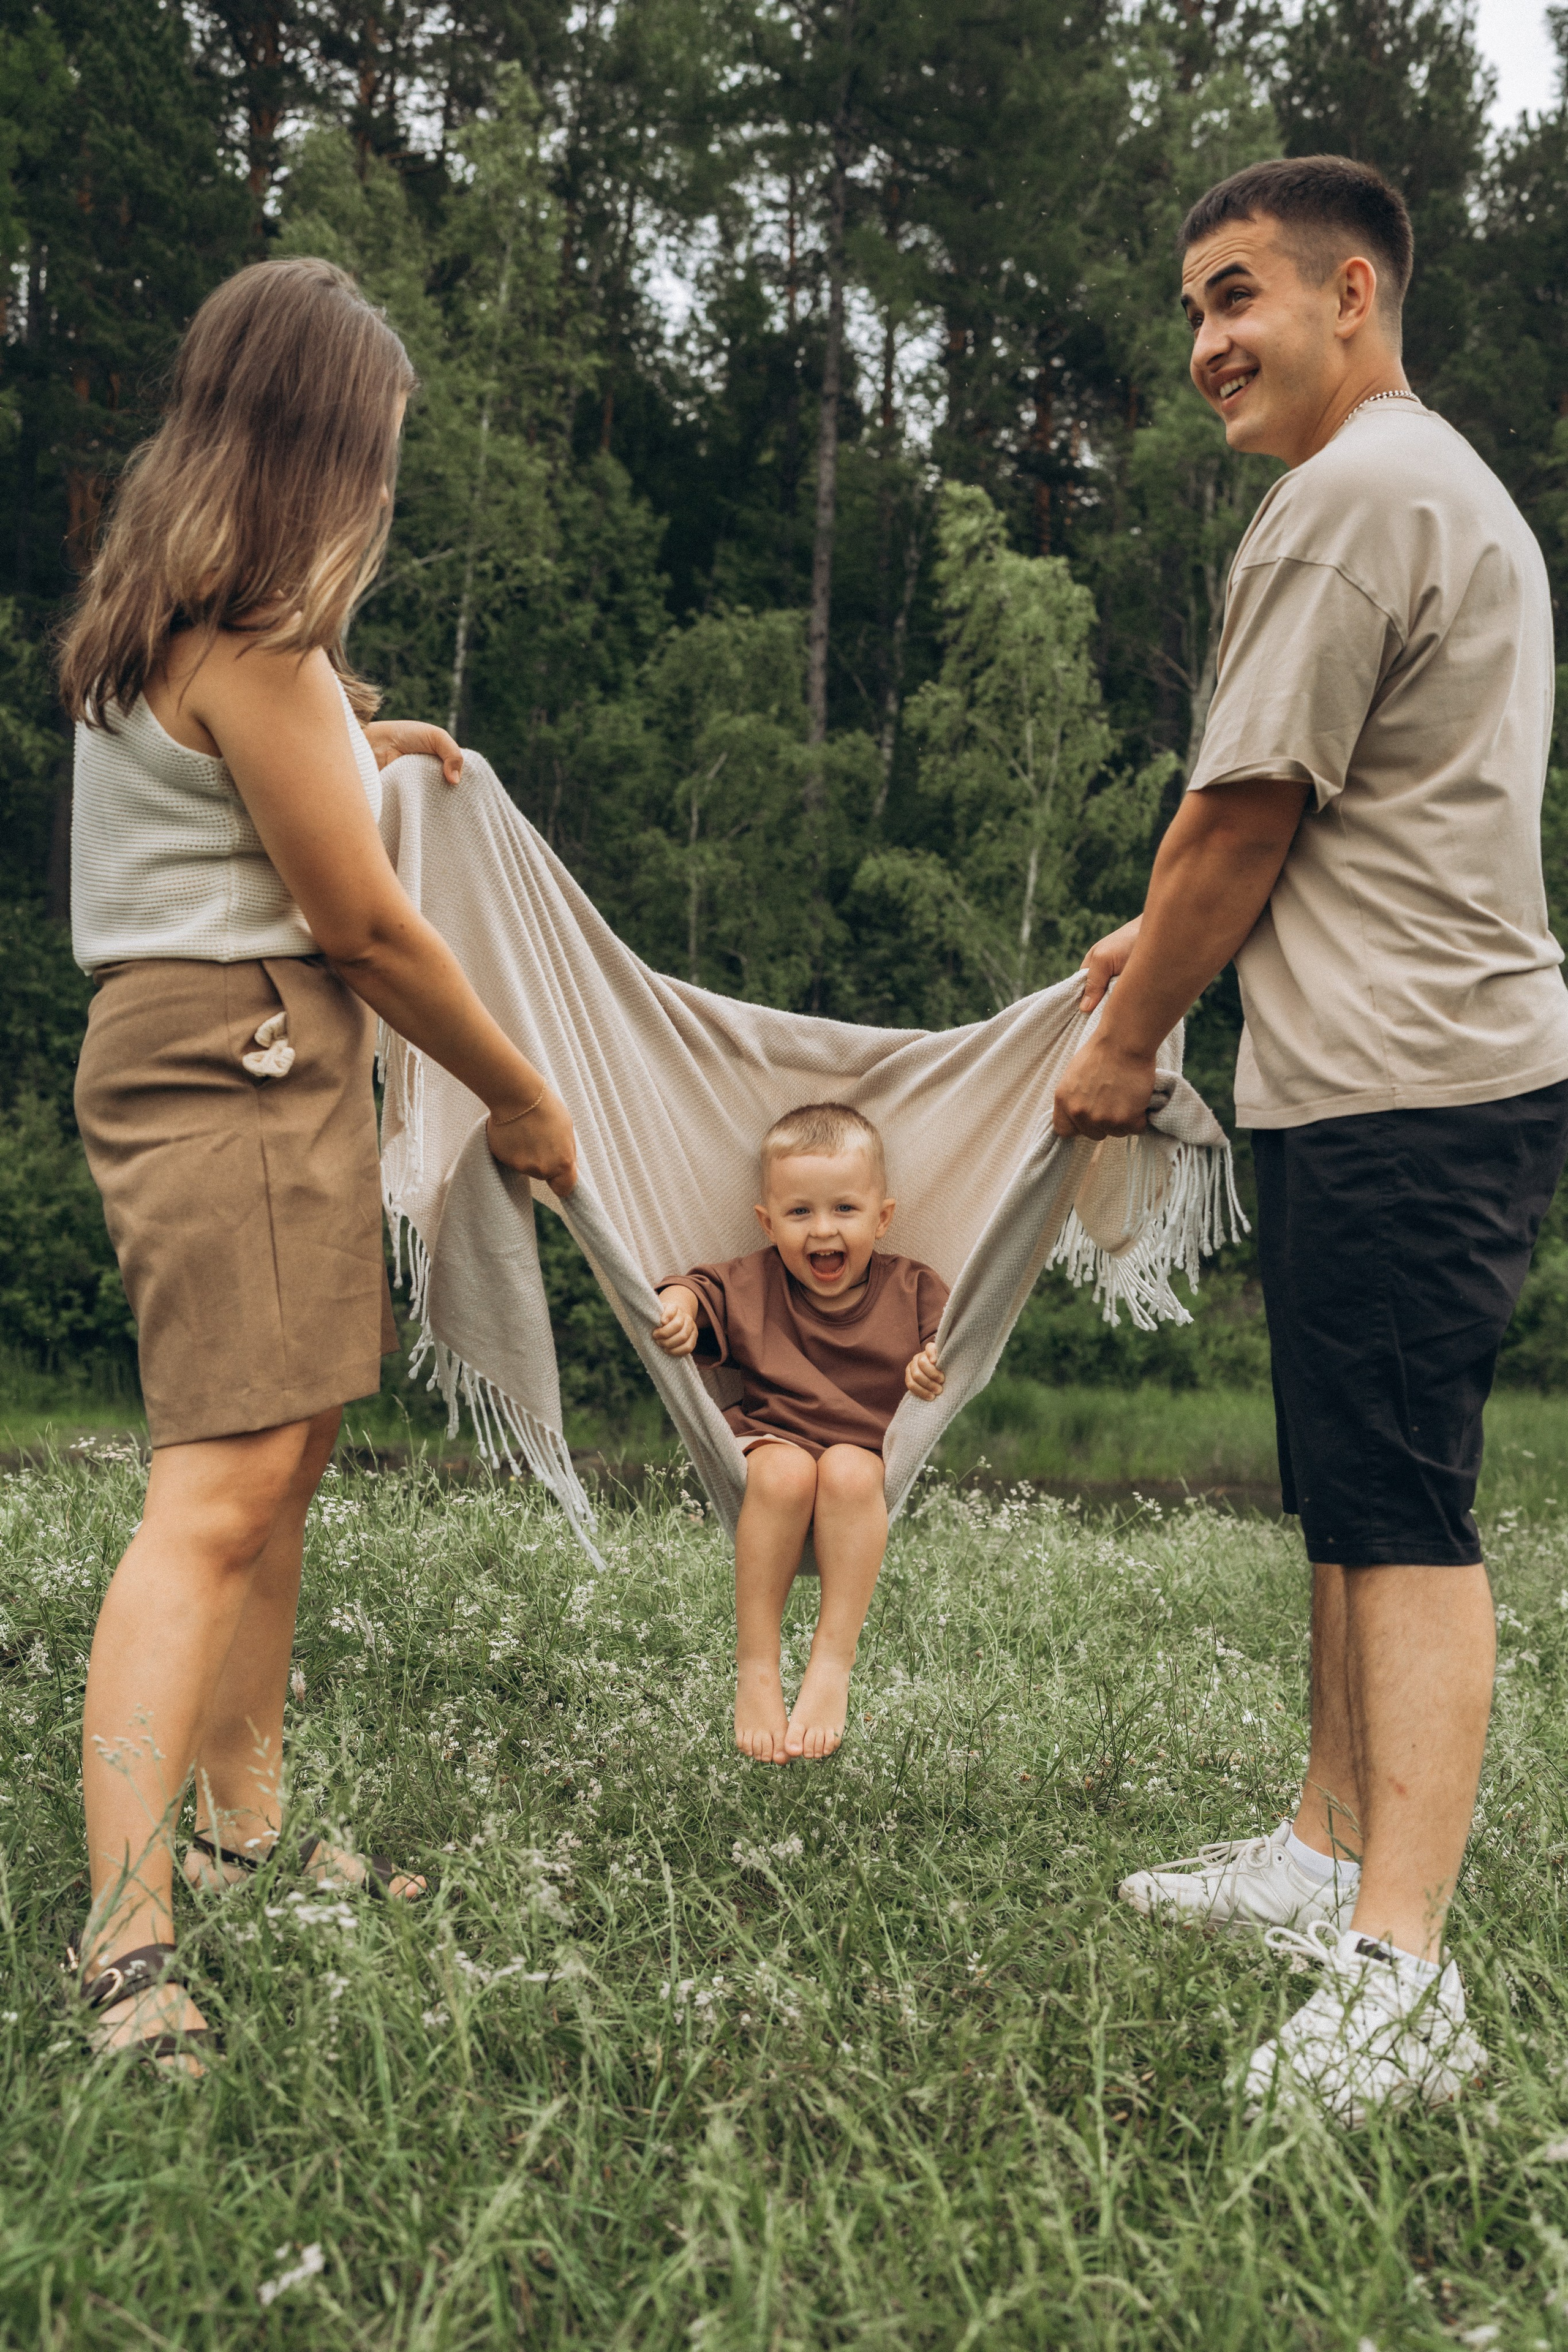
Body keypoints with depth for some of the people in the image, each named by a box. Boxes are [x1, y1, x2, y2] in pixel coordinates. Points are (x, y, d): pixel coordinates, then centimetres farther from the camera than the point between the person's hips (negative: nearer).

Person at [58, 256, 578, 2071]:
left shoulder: (154, 610, 17)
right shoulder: (252, 634, -14)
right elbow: (363, 923, -13)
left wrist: (344, 748, 42)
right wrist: (522, 1101, -3)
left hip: (229, 1055, 10)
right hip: (238, 1054, -10)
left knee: (281, 1458, 13)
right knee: (219, 1488, -17)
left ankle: (240, 1827, 23)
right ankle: (126, 1938, -18)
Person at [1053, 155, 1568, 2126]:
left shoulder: (1353, 499, -10)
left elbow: (1241, 824, -9)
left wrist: (1124, 1043, 2)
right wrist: (1171, 938, 32)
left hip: (1400, 1090, -11)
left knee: (1401, 1517, -12)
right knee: (1352, 1499, 15)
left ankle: (1399, 1982, -8)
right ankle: (1331, 1856, 26)